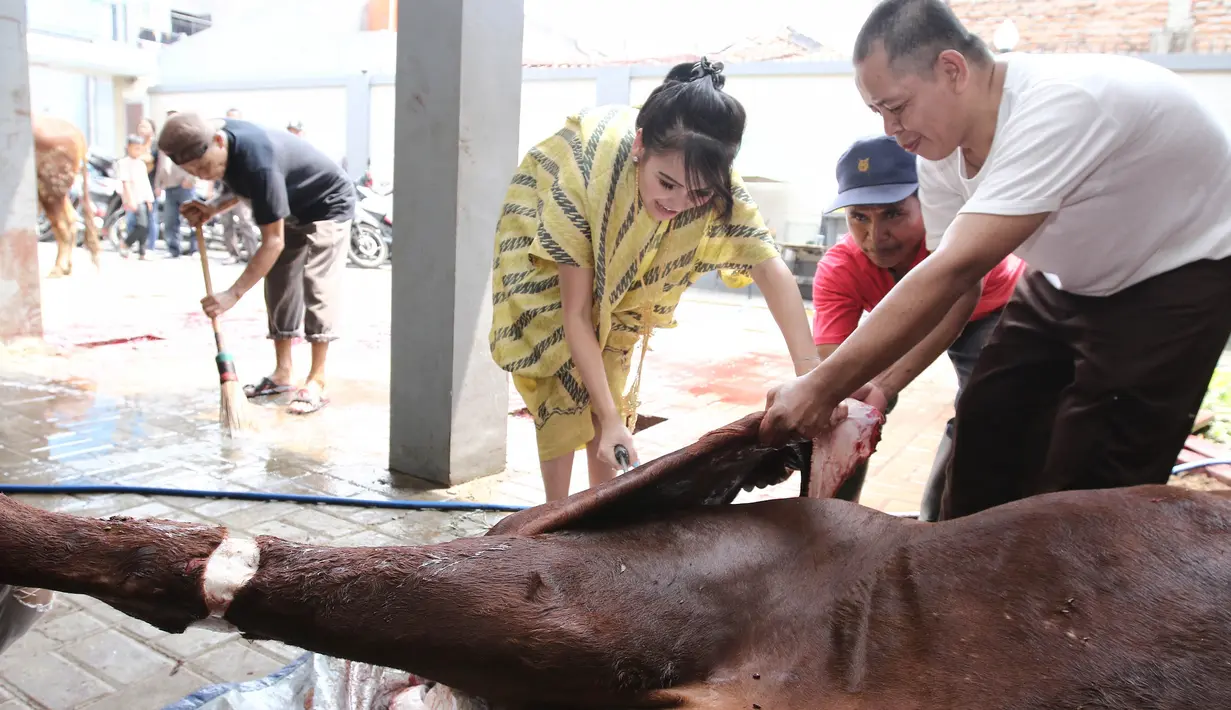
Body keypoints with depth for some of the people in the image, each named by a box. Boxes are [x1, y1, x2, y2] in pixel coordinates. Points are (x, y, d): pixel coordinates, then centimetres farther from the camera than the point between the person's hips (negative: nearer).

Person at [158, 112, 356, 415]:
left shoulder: (257, 161, -38)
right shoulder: (217, 137, -13)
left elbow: (273, 242, -35)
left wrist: (233, 294, -34)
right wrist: (213, 207, -11)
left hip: (328, 207, -9)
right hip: (291, 211, 9)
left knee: (316, 288, -15)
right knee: (278, 286, 5)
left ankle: (316, 382, -12)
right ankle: (282, 373, 11)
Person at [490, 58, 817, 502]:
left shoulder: (714, 183, -34)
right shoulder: (584, 175, -42)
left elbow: (770, 269, -37)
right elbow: (576, 312, -36)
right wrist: (611, 420, -38)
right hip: (545, 248, -3)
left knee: (611, 379, 1)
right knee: (560, 380, -11)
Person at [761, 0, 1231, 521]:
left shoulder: (1057, 108, -35)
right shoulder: (940, 148, -11)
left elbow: (954, 271, -41)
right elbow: (953, 289, -6)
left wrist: (822, 389, -40)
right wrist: (880, 387, -20)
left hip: (1181, 273, -7)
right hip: (1071, 278, 7)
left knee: (1088, 485, -11)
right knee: (989, 428, 6)